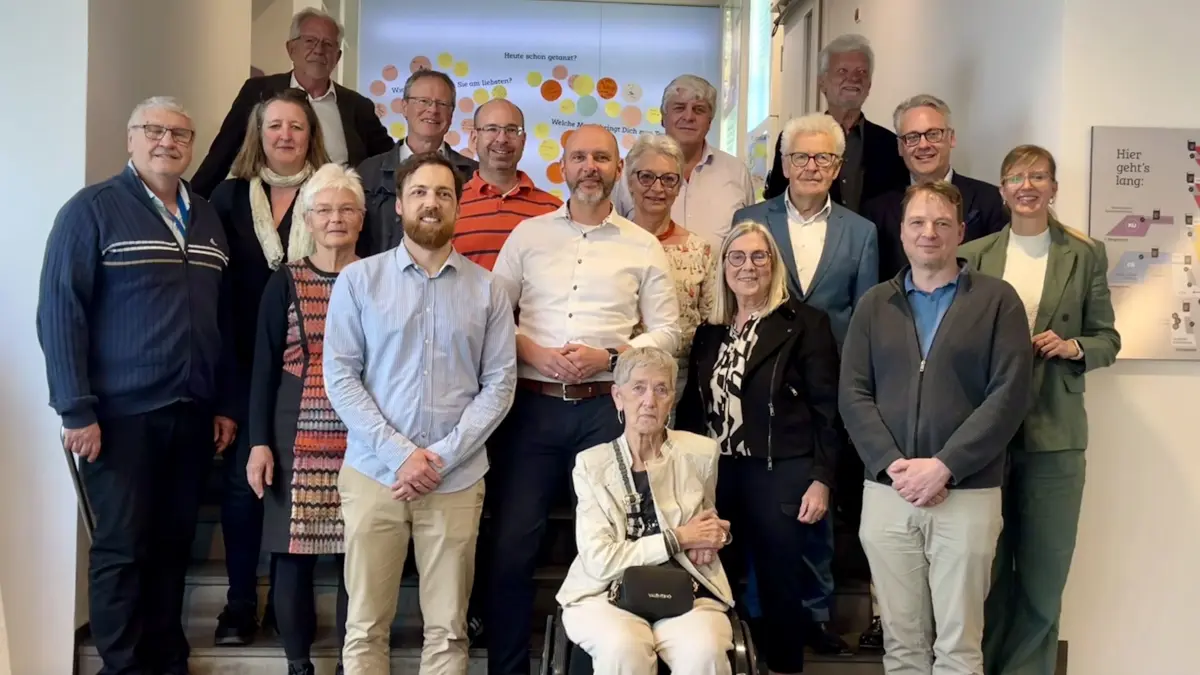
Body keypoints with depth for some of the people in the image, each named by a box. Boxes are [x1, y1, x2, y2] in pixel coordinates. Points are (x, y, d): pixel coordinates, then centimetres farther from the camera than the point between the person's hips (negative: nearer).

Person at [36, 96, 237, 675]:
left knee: (174, 544, 12)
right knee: (122, 547, 2)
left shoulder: (207, 219, 13)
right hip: (122, 414, -5)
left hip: (192, 414, 5)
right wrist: (77, 410, -15)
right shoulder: (92, 209, -4)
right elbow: (60, 311, -10)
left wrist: (225, 403, 11)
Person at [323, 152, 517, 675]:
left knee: (448, 630, 8)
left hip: (457, 479, 1)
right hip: (374, 473, -1)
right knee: (365, 627, 6)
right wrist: (400, 454, -11)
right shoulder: (358, 280, 3)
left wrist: (443, 457, -10)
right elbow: (339, 377, -3)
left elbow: (499, 385, 1)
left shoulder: (487, 289, 5)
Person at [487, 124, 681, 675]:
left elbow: (666, 332, 5)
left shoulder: (643, 247, 7)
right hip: (532, 405, 0)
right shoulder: (528, 234, 9)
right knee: (511, 545, 1)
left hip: (607, 409, 0)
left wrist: (609, 356, -10)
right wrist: (533, 352, -11)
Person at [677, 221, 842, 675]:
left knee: (780, 586, 4)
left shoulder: (805, 323, -2)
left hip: (781, 475, -4)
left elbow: (827, 408, -6)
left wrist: (821, 480, -11)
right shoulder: (710, 331, 13)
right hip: (716, 474, 4)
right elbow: (691, 407, 15)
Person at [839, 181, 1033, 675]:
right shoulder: (873, 305, 11)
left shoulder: (997, 300, 3)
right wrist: (892, 466, -10)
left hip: (968, 495, -2)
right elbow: (852, 395, 4)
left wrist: (944, 466, -14)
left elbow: (1009, 395, -6)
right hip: (886, 492, 2)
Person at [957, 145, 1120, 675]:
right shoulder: (973, 255, 6)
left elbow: (1107, 339, 6)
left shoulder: (1086, 255, 4)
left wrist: (1073, 347, -13)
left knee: (1043, 570, 6)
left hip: (1053, 433, 0)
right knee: (987, 565, 9)